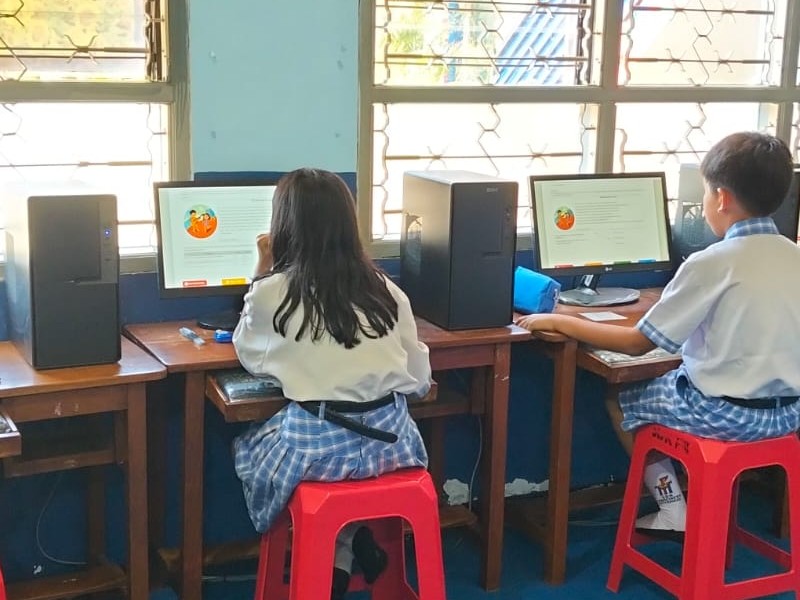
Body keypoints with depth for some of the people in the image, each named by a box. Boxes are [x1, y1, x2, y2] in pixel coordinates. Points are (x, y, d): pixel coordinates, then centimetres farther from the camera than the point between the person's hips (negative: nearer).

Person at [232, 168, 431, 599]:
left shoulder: (272, 293, -8)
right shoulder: (385, 288, 1)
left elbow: (249, 358, 12)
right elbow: (419, 379, 6)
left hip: (317, 445, -3)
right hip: (391, 439, 4)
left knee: (248, 447, 28)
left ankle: (334, 560, 20)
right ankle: (352, 544, 24)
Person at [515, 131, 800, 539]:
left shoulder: (711, 263, -19)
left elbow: (637, 343, -15)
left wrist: (557, 322, -6)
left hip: (727, 413, -7)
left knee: (621, 400, 18)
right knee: (674, 380, 33)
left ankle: (674, 511, 18)